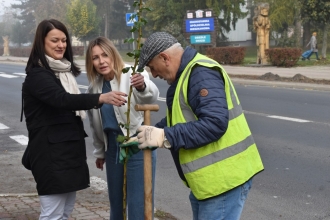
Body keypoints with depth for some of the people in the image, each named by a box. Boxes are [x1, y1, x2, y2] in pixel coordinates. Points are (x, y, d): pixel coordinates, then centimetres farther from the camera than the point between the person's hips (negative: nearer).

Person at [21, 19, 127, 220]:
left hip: (69, 150, 9)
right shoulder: (37, 75, -15)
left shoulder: (63, 71, 15)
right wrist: (101, 98, -46)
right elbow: (62, 99, -33)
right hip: (51, 153, -9)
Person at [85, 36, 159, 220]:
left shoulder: (132, 75, -16)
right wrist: (100, 151, 24)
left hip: (138, 146, -6)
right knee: (116, 203, 17)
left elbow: (152, 96, -38)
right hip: (113, 148, 7)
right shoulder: (95, 86, 4)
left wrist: (143, 87, -60)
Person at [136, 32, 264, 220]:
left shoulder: (201, 74, -20)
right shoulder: (187, 73, 14)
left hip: (224, 177, -11)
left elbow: (214, 123, -31)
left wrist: (166, 137, -29)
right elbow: (180, 119, 22)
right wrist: (146, 136, 15)